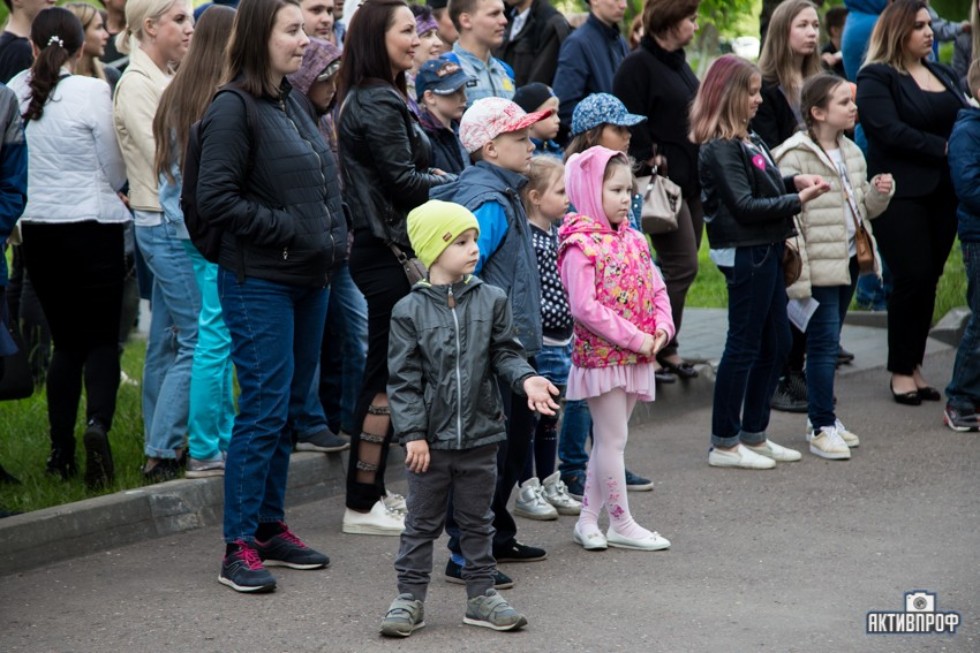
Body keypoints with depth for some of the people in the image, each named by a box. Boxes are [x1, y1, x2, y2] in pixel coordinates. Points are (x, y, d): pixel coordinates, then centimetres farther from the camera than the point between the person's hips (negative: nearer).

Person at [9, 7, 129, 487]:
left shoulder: (16, 92, -1)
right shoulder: (92, 92, -12)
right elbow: (115, 173, -3)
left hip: (38, 228, 4)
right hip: (93, 226, -3)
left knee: (66, 340, 14)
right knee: (102, 338, 5)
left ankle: (61, 451, 12)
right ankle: (97, 422, -21)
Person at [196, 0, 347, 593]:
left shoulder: (294, 103, 13)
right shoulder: (234, 109, -12)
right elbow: (215, 199, -18)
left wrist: (334, 233, 9)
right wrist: (288, 229, -17)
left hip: (309, 278, 8)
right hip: (259, 282, -8)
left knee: (291, 408, 13)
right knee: (265, 409, -8)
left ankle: (271, 526, 22)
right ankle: (240, 547, -3)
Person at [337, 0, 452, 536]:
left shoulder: (367, 100, 17)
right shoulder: (379, 104, -15)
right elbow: (403, 181, -18)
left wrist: (445, 182, 5)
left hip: (381, 247, 11)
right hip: (388, 253, -11)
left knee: (385, 373, 14)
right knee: (388, 377, -6)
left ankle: (371, 493, 20)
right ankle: (363, 506, -1)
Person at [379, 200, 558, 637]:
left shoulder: (491, 301, 0)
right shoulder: (410, 311, -7)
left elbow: (505, 354, 6)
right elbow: (403, 378, -6)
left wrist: (526, 379, -15)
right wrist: (413, 433, -11)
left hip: (480, 435, 2)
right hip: (431, 439, -2)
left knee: (477, 521, 12)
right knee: (422, 522, 7)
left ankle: (481, 594, 21)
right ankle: (409, 597, 15)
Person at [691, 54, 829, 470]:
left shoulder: (746, 140, 14)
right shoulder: (720, 148, -16)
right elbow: (744, 205, -20)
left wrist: (794, 181, 4)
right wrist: (797, 201, -17)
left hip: (765, 251, 10)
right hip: (745, 253, -10)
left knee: (776, 343, 14)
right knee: (744, 346, -4)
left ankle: (754, 435, 23)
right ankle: (724, 444, 4)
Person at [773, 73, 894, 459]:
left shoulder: (851, 153, 12)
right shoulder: (795, 157, -14)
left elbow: (864, 209, 22)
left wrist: (880, 192, -1)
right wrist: (797, 276, -21)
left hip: (849, 260, 8)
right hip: (818, 266, -8)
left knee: (828, 342, 14)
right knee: (824, 343, -6)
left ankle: (822, 416, 23)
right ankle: (822, 428, -2)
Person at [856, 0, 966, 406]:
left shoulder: (942, 75, 18)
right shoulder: (876, 78, -5)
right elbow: (890, 130, -17)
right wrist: (944, 148, -20)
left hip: (943, 192, 6)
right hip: (901, 194, -6)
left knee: (928, 279, 7)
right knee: (912, 277, -8)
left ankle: (914, 366, 15)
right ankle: (901, 371, 5)